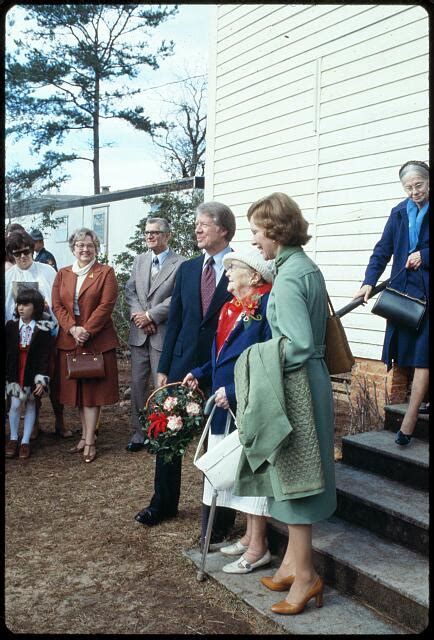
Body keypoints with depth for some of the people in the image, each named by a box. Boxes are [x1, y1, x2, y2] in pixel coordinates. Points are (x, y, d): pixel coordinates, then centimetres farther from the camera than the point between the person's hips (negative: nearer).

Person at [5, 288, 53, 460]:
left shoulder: (43, 330, -8)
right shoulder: (11, 326, -1)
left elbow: (45, 357, -9)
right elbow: (6, 352, 3)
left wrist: (41, 380, -13)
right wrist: (5, 374, 2)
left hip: (33, 373, -1)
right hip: (14, 373, 1)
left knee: (30, 405, 7)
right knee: (15, 404, -1)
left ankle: (25, 441, 17)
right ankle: (13, 439, 17)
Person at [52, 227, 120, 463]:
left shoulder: (106, 272, 0)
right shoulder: (62, 274, 11)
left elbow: (106, 305, -9)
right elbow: (57, 305, 4)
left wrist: (87, 330, -17)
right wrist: (73, 328, -12)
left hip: (98, 341, -4)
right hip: (69, 340, 4)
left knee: (93, 389, -1)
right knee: (77, 388, 9)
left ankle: (89, 441, 2)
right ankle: (85, 435, 19)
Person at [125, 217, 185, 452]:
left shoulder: (180, 263, -7)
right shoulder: (139, 260, 13)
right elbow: (130, 290, 8)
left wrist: (150, 315, -13)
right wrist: (138, 314, -9)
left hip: (164, 333, -5)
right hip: (139, 333, 6)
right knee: (137, 384, 10)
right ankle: (138, 434, 20)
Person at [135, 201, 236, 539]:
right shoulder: (187, 269, 8)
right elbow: (175, 320, 9)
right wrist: (164, 368, 7)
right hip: (184, 364, 5)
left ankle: (219, 517, 22)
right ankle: (163, 503, 35)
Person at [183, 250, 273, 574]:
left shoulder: (266, 305, -15)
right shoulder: (232, 307, 12)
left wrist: (234, 390, -24)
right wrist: (200, 373, 10)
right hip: (228, 403, 9)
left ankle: (258, 547, 14)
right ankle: (250, 535, 30)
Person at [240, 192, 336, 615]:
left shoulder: (288, 276, -18)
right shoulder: (307, 267, 11)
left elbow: (298, 345, -23)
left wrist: (263, 360, -9)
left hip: (295, 385, -9)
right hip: (309, 378, 9)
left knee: (292, 478, 2)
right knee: (292, 476, 17)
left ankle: (304, 575, 16)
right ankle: (294, 563, 30)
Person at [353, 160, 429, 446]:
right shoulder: (400, 212, 10)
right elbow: (383, 250, 4)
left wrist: (423, 256, -15)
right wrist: (369, 282, -8)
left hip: (427, 292, -4)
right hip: (403, 291, 4)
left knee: (422, 356, -5)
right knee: (408, 353, 7)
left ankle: (409, 419, -3)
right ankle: (421, 400, 21)